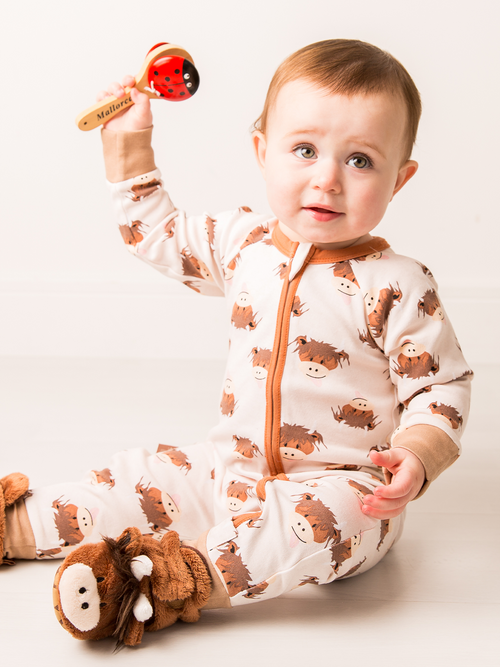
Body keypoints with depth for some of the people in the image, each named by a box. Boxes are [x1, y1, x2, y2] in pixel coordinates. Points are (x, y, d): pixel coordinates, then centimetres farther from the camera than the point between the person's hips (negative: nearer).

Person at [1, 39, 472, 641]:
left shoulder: (396, 287, -14)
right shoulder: (241, 242, 1)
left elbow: (442, 387, -8)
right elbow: (158, 235, 17)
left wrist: (415, 456, -27)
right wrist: (128, 144, 13)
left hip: (341, 484, -5)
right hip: (234, 468, 5)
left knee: (329, 514, -37)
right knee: (146, 478, 0)